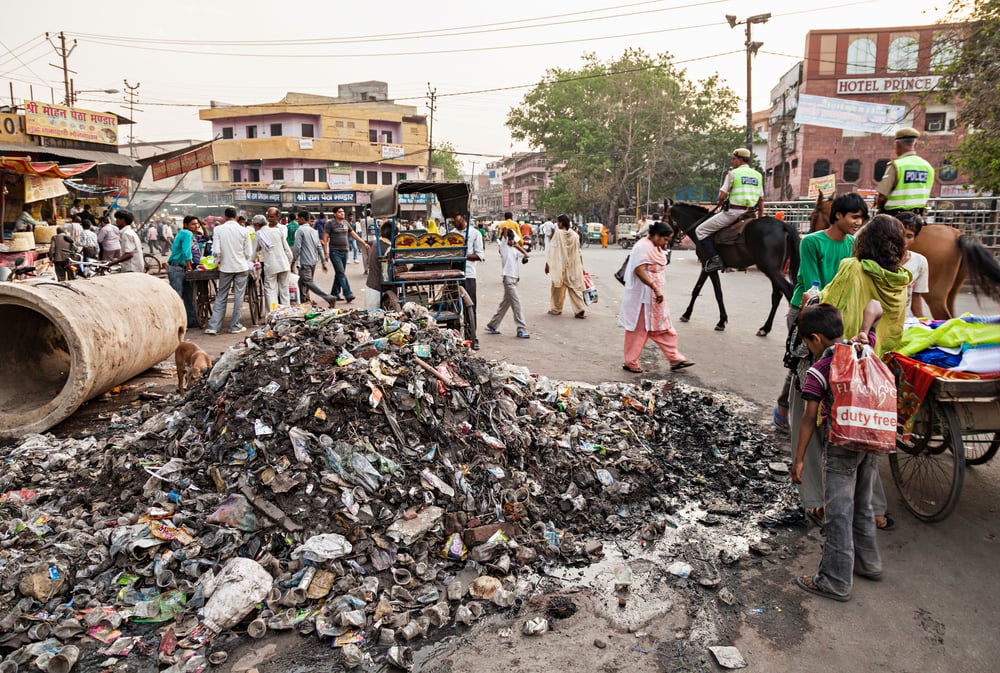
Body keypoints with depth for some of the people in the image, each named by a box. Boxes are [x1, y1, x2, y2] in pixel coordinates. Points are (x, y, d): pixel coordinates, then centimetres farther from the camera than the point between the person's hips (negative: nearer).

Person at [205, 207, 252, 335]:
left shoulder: (218, 229, -4)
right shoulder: (244, 231, -3)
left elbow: (216, 251, -8)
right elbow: (249, 253, 0)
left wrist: (217, 261, 12)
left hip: (225, 267, 1)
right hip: (241, 267, -1)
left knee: (221, 297, 9)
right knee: (238, 297, 6)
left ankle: (213, 326, 7)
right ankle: (235, 326, 10)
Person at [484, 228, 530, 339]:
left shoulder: (515, 250, 17)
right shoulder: (504, 245, -1)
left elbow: (526, 255, 5)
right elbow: (505, 230, -10)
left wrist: (518, 246, 9)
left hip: (514, 278, 8)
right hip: (508, 278, -8)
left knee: (505, 304, 13)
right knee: (516, 304, -10)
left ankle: (492, 326, 23)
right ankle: (522, 330, -8)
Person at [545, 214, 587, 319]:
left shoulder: (558, 234, -10)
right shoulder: (574, 235, 3)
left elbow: (551, 250, -10)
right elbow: (578, 252, 9)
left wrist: (547, 263, -3)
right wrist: (581, 266, 16)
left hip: (560, 266, -4)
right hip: (573, 267, 4)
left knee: (558, 288, 10)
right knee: (575, 288, 5)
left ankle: (556, 309, 20)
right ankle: (580, 310, -4)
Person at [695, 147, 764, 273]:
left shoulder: (733, 173, -5)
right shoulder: (758, 175, 14)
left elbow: (722, 196, -8)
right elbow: (761, 200, 15)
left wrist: (719, 205, 14)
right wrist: (760, 219, 20)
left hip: (732, 212, -7)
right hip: (750, 214, 7)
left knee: (701, 231, 1)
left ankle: (714, 259, -12)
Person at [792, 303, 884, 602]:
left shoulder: (818, 371, -14)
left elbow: (810, 418, -14)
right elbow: (874, 306, 4)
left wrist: (799, 459, -8)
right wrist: (864, 331, -14)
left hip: (840, 448, -6)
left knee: (838, 514, 2)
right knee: (862, 507, 23)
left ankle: (836, 582, 10)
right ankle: (868, 563, 38)